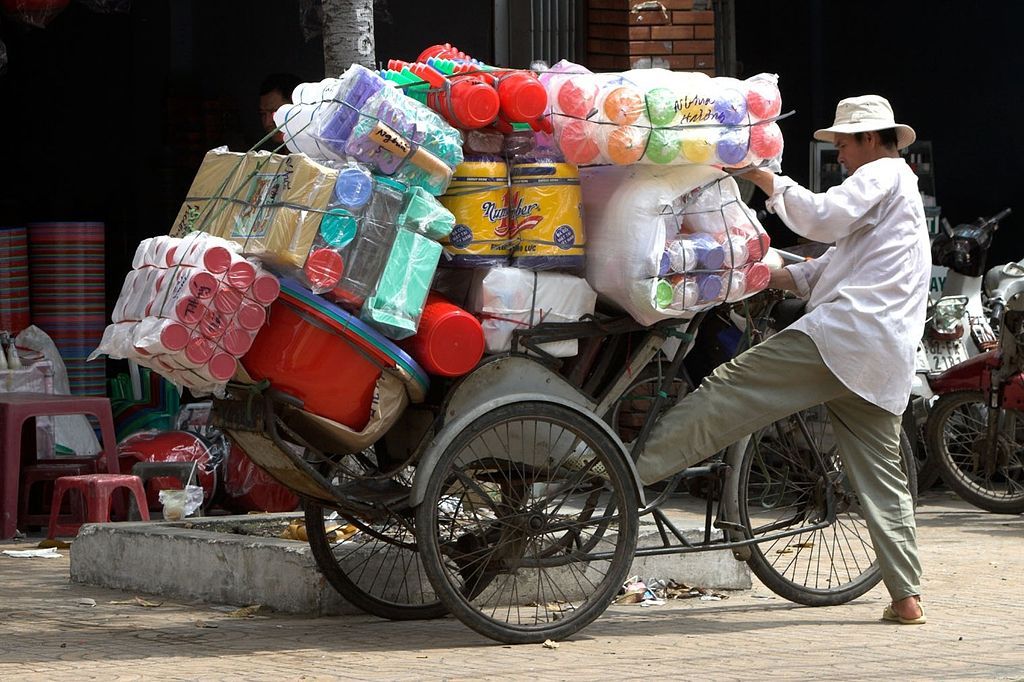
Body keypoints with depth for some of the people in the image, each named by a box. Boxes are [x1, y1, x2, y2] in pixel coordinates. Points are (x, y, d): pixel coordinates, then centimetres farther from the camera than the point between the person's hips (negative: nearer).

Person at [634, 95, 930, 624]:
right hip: (886, 361, 10)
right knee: (882, 477, 8)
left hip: (843, 332, -10)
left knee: (732, 388, -12)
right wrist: (771, 277, 18)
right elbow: (839, 259, 30)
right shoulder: (901, 186, 34)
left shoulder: (882, 175, 4)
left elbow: (824, 218, -11)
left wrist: (768, 181, -1)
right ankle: (906, 596, 4)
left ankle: (631, 466, -18)